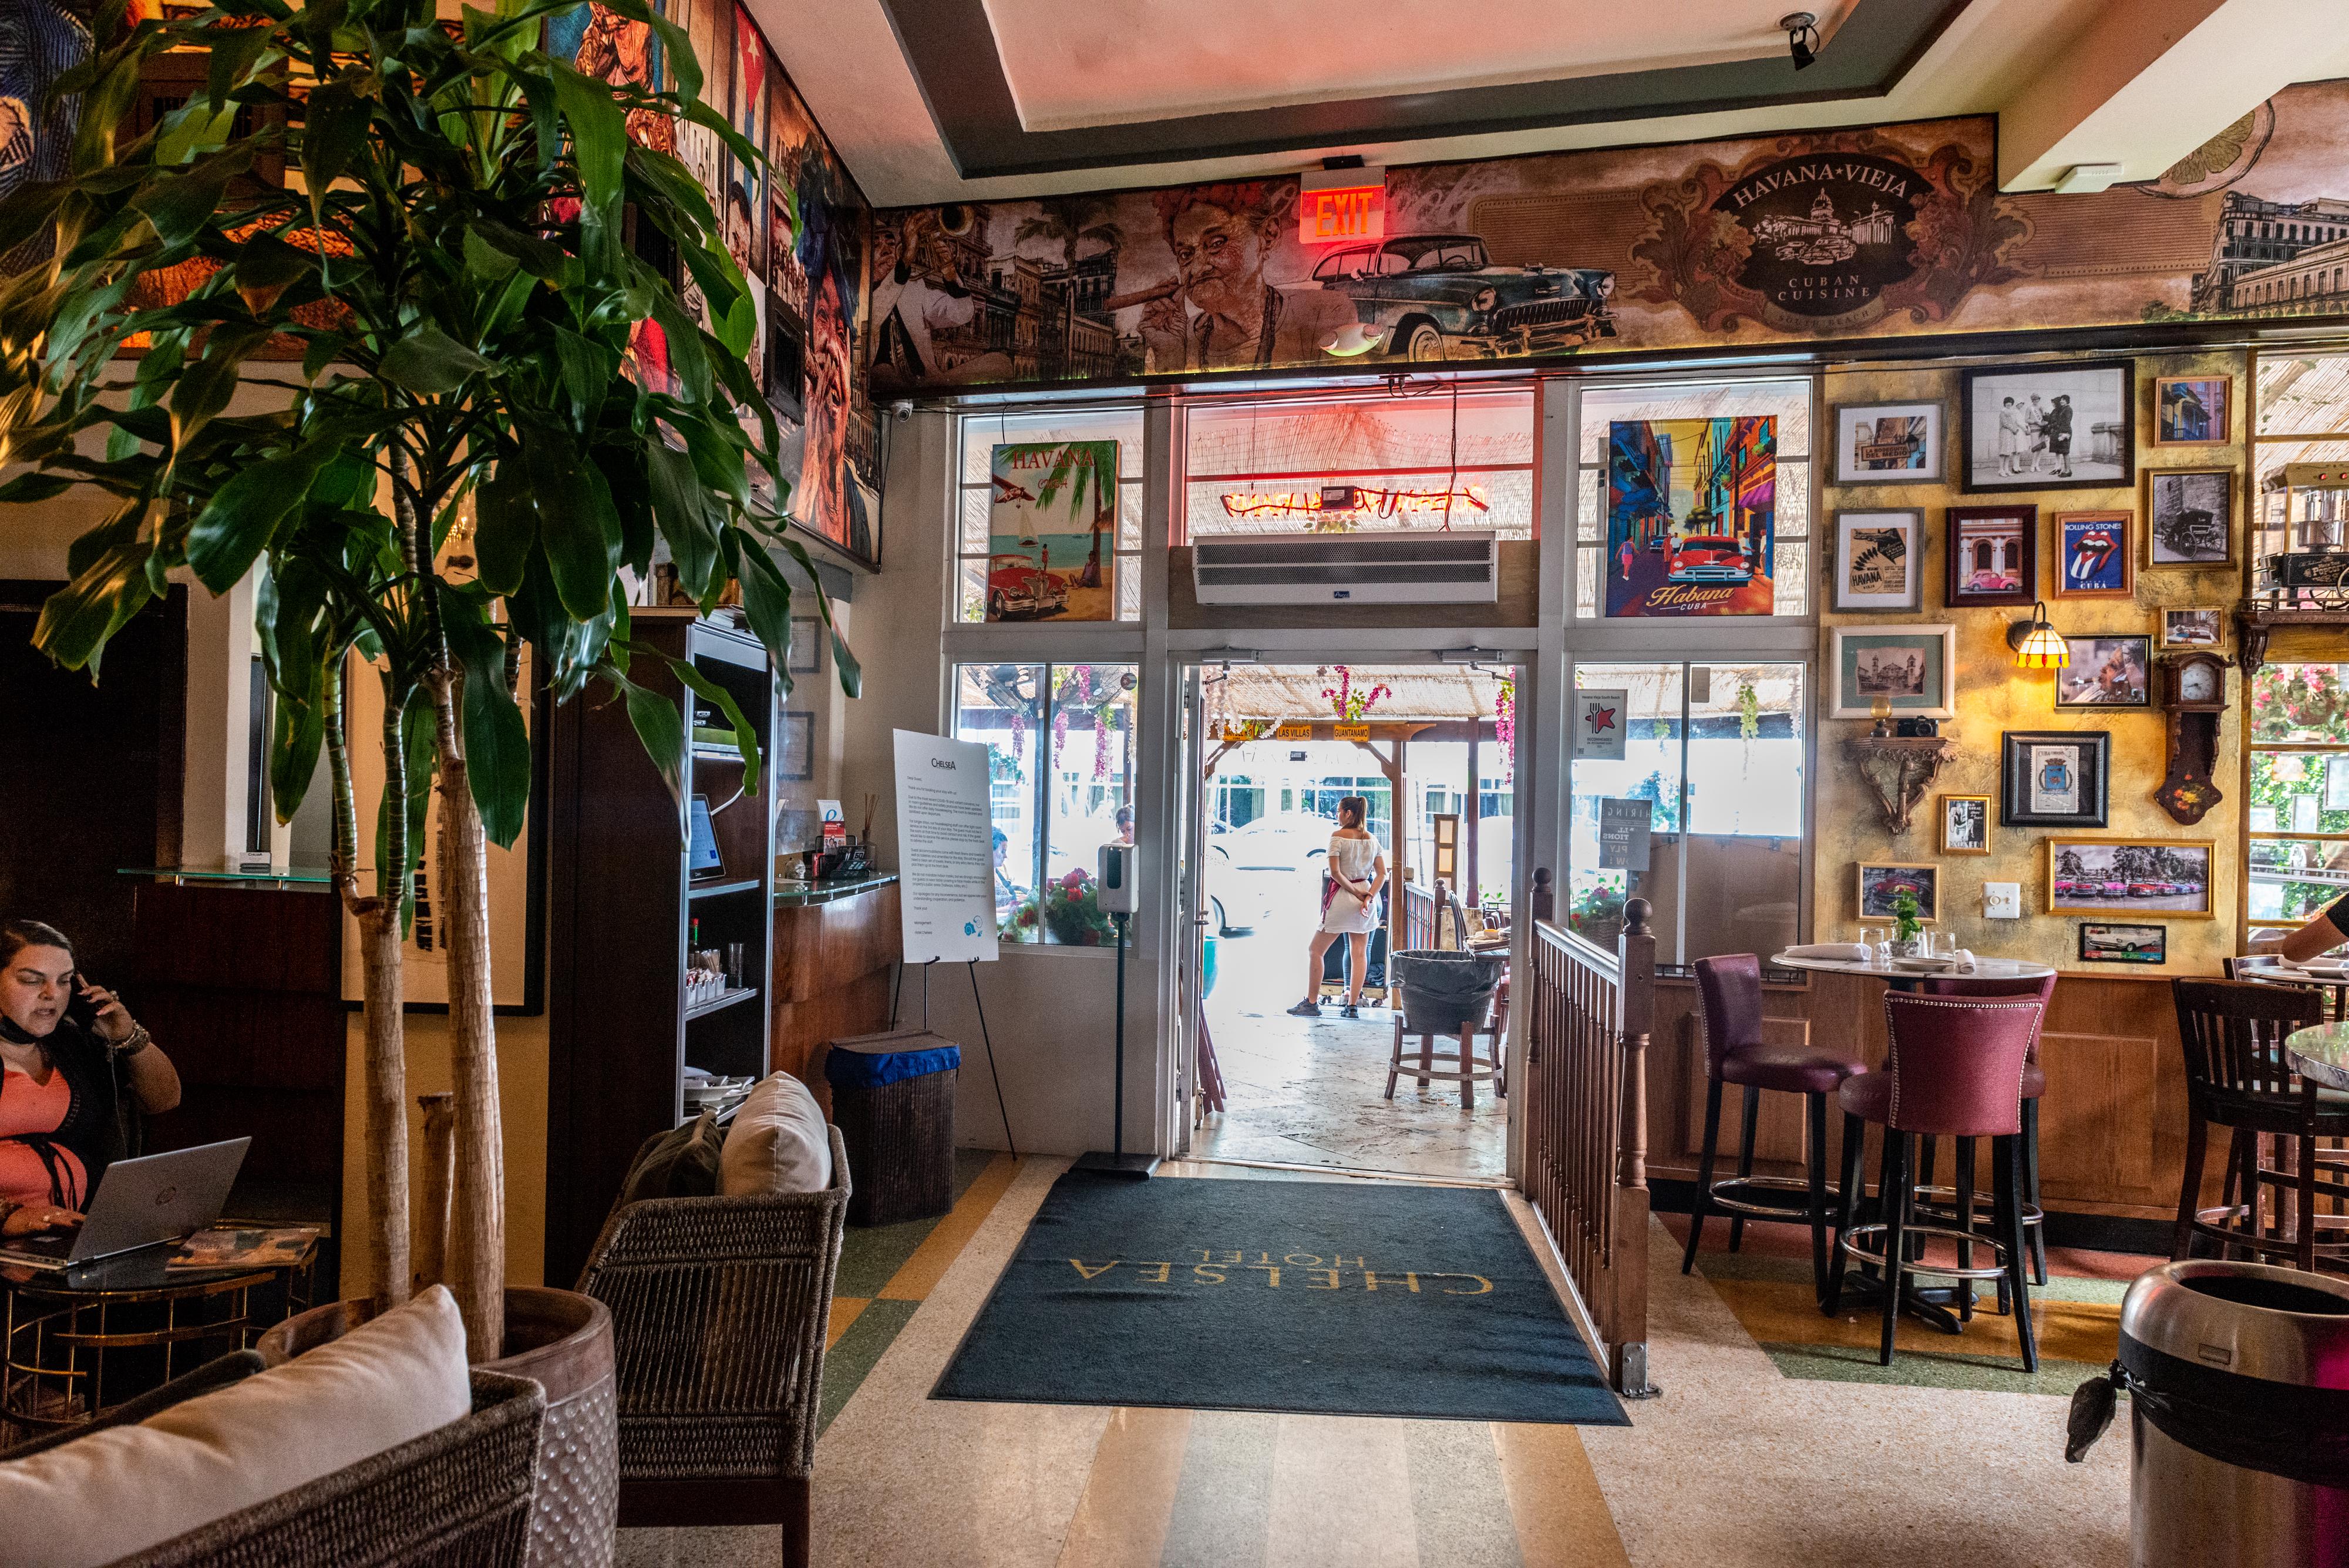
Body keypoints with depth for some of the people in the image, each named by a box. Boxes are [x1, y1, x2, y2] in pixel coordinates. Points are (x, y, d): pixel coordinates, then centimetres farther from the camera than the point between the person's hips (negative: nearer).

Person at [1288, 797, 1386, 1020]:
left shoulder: (1338, 836, -9)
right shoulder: (1371, 839, 7)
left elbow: (1335, 872, -16)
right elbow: (1382, 873, 2)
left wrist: (1358, 894, -11)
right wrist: (1368, 897, -7)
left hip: (1341, 898, -6)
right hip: (1364, 897, 6)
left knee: (1316, 950, 5)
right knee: (1359, 953, 8)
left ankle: (1311, 1003, 5)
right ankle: (1353, 1005, 6)